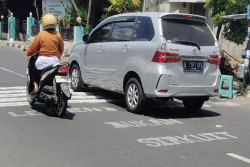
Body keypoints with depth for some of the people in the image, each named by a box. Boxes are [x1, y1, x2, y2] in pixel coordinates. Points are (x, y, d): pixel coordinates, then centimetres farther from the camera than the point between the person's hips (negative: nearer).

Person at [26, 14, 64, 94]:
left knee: (34, 73, 23)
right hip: (55, 61, 3)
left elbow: (32, 50, 0)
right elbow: (61, 50, 10)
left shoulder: (41, 35, -7)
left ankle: (36, 87, 3)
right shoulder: (58, 35, 1)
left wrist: (27, 49, 22)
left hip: (43, 61, -3)